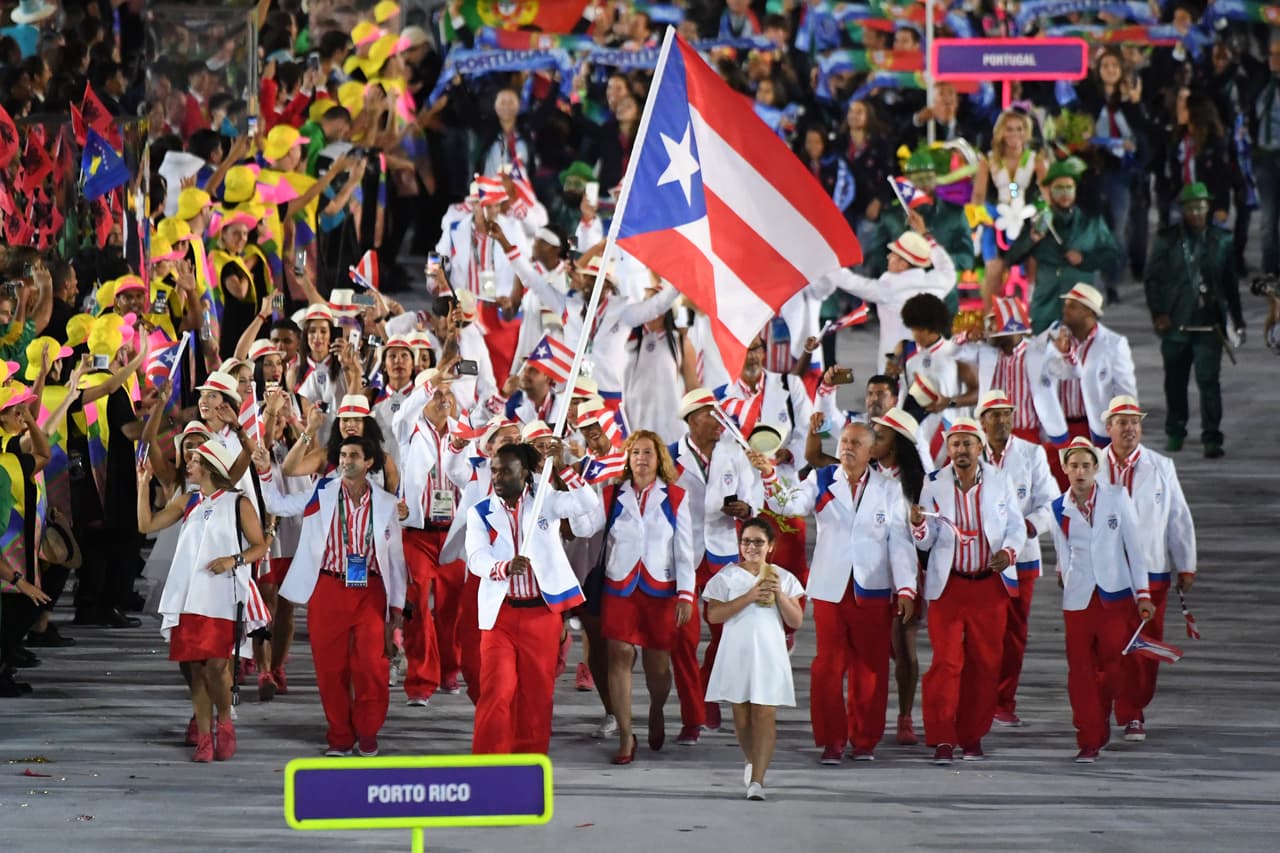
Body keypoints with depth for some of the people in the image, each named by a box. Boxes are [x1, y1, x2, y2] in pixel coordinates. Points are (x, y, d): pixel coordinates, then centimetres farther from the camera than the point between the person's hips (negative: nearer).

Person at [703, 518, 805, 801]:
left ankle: (757, 780, -18)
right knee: (741, 713, 9)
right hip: (737, 653, 1)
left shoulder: (783, 578, 8)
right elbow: (713, 614, -8)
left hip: (770, 653, -1)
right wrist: (748, 597, -15)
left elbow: (796, 621, 4)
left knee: (764, 714, -11)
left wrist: (779, 595, -10)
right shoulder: (727, 576, 4)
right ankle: (753, 762, 34)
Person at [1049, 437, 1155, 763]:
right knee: (1081, 671, -2)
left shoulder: (1116, 498, -1)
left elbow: (1135, 546, 2)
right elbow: (1064, 556, 10)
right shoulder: (1058, 509, 2)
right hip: (1078, 598, 1)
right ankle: (1088, 741, 5)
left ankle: (1100, 714, 29)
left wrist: (1143, 593, -1)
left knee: (1114, 668, 0)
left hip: (1116, 595, -1)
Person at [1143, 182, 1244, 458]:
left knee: (1208, 379, -10)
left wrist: (1237, 320, 14)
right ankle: (1175, 433, 25)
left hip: (1209, 324, -1)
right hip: (1176, 323, 1)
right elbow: (1153, 278, 4)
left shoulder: (1220, 241, 6)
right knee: (1175, 381, 11)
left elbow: (1230, 282, 12)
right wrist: (1158, 313, -6)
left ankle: (1212, 438, -7)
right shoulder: (1167, 240, 4)